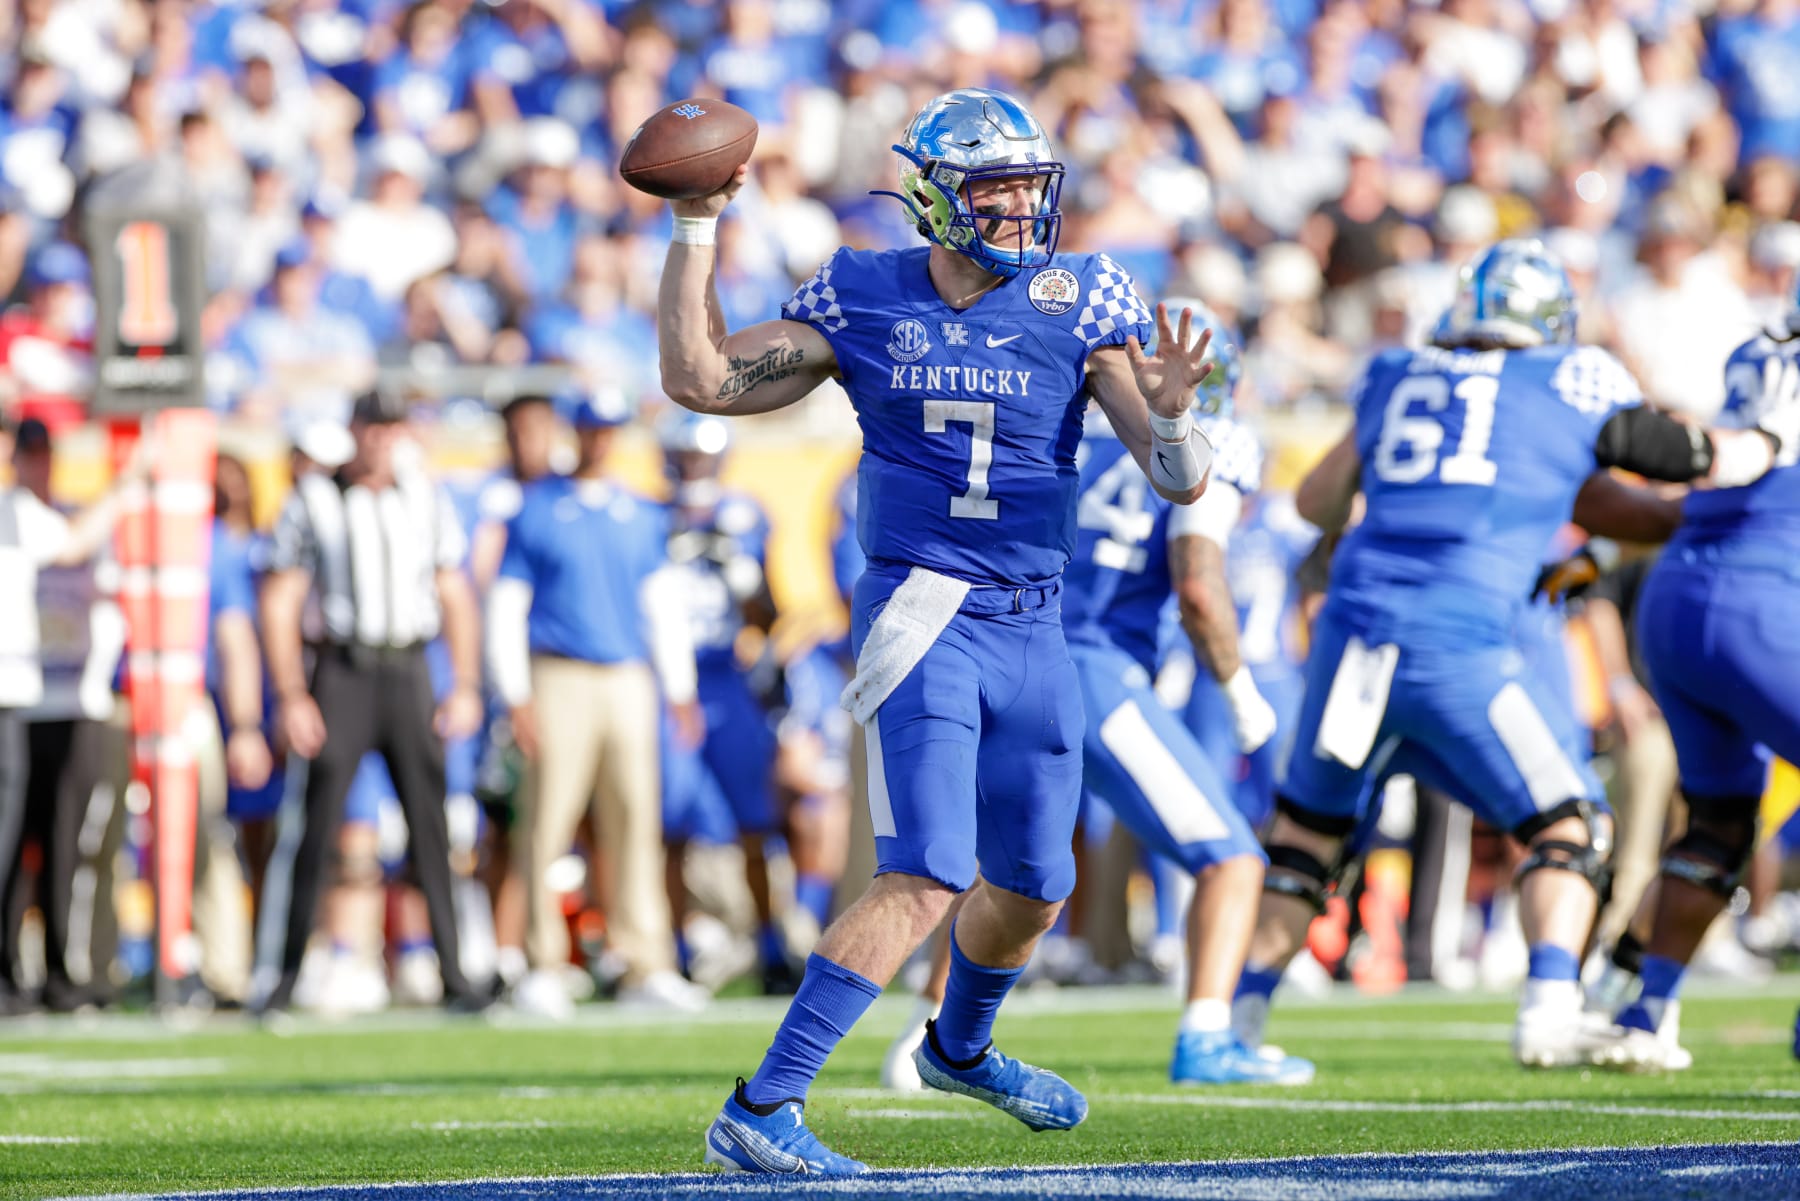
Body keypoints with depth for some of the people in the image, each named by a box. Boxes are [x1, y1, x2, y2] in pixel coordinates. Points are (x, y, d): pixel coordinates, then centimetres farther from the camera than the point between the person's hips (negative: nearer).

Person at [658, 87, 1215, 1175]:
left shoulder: (1082, 307, 0)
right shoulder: (865, 303, 0)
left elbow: (1182, 482, -4)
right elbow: (700, 380, 1)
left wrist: (1167, 412, -26)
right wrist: (699, 227, -1)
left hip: (1033, 629, 4)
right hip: (921, 620, -4)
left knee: (1033, 887, 16)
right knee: (927, 878, -19)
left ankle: (961, 1051, 48)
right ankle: (759, 1112, -20)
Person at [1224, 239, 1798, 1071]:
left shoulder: (1397, 379, 19)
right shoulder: (1573, 388, 8)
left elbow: (1317, 503, 30)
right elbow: (1721, 464, 16)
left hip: (1355, 626, 4)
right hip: (1459, 649, -4)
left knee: (1310, 825, 23)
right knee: (1569, 826, 9)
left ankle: (1240, 1014, 19)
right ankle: (1549, 1014, -11)